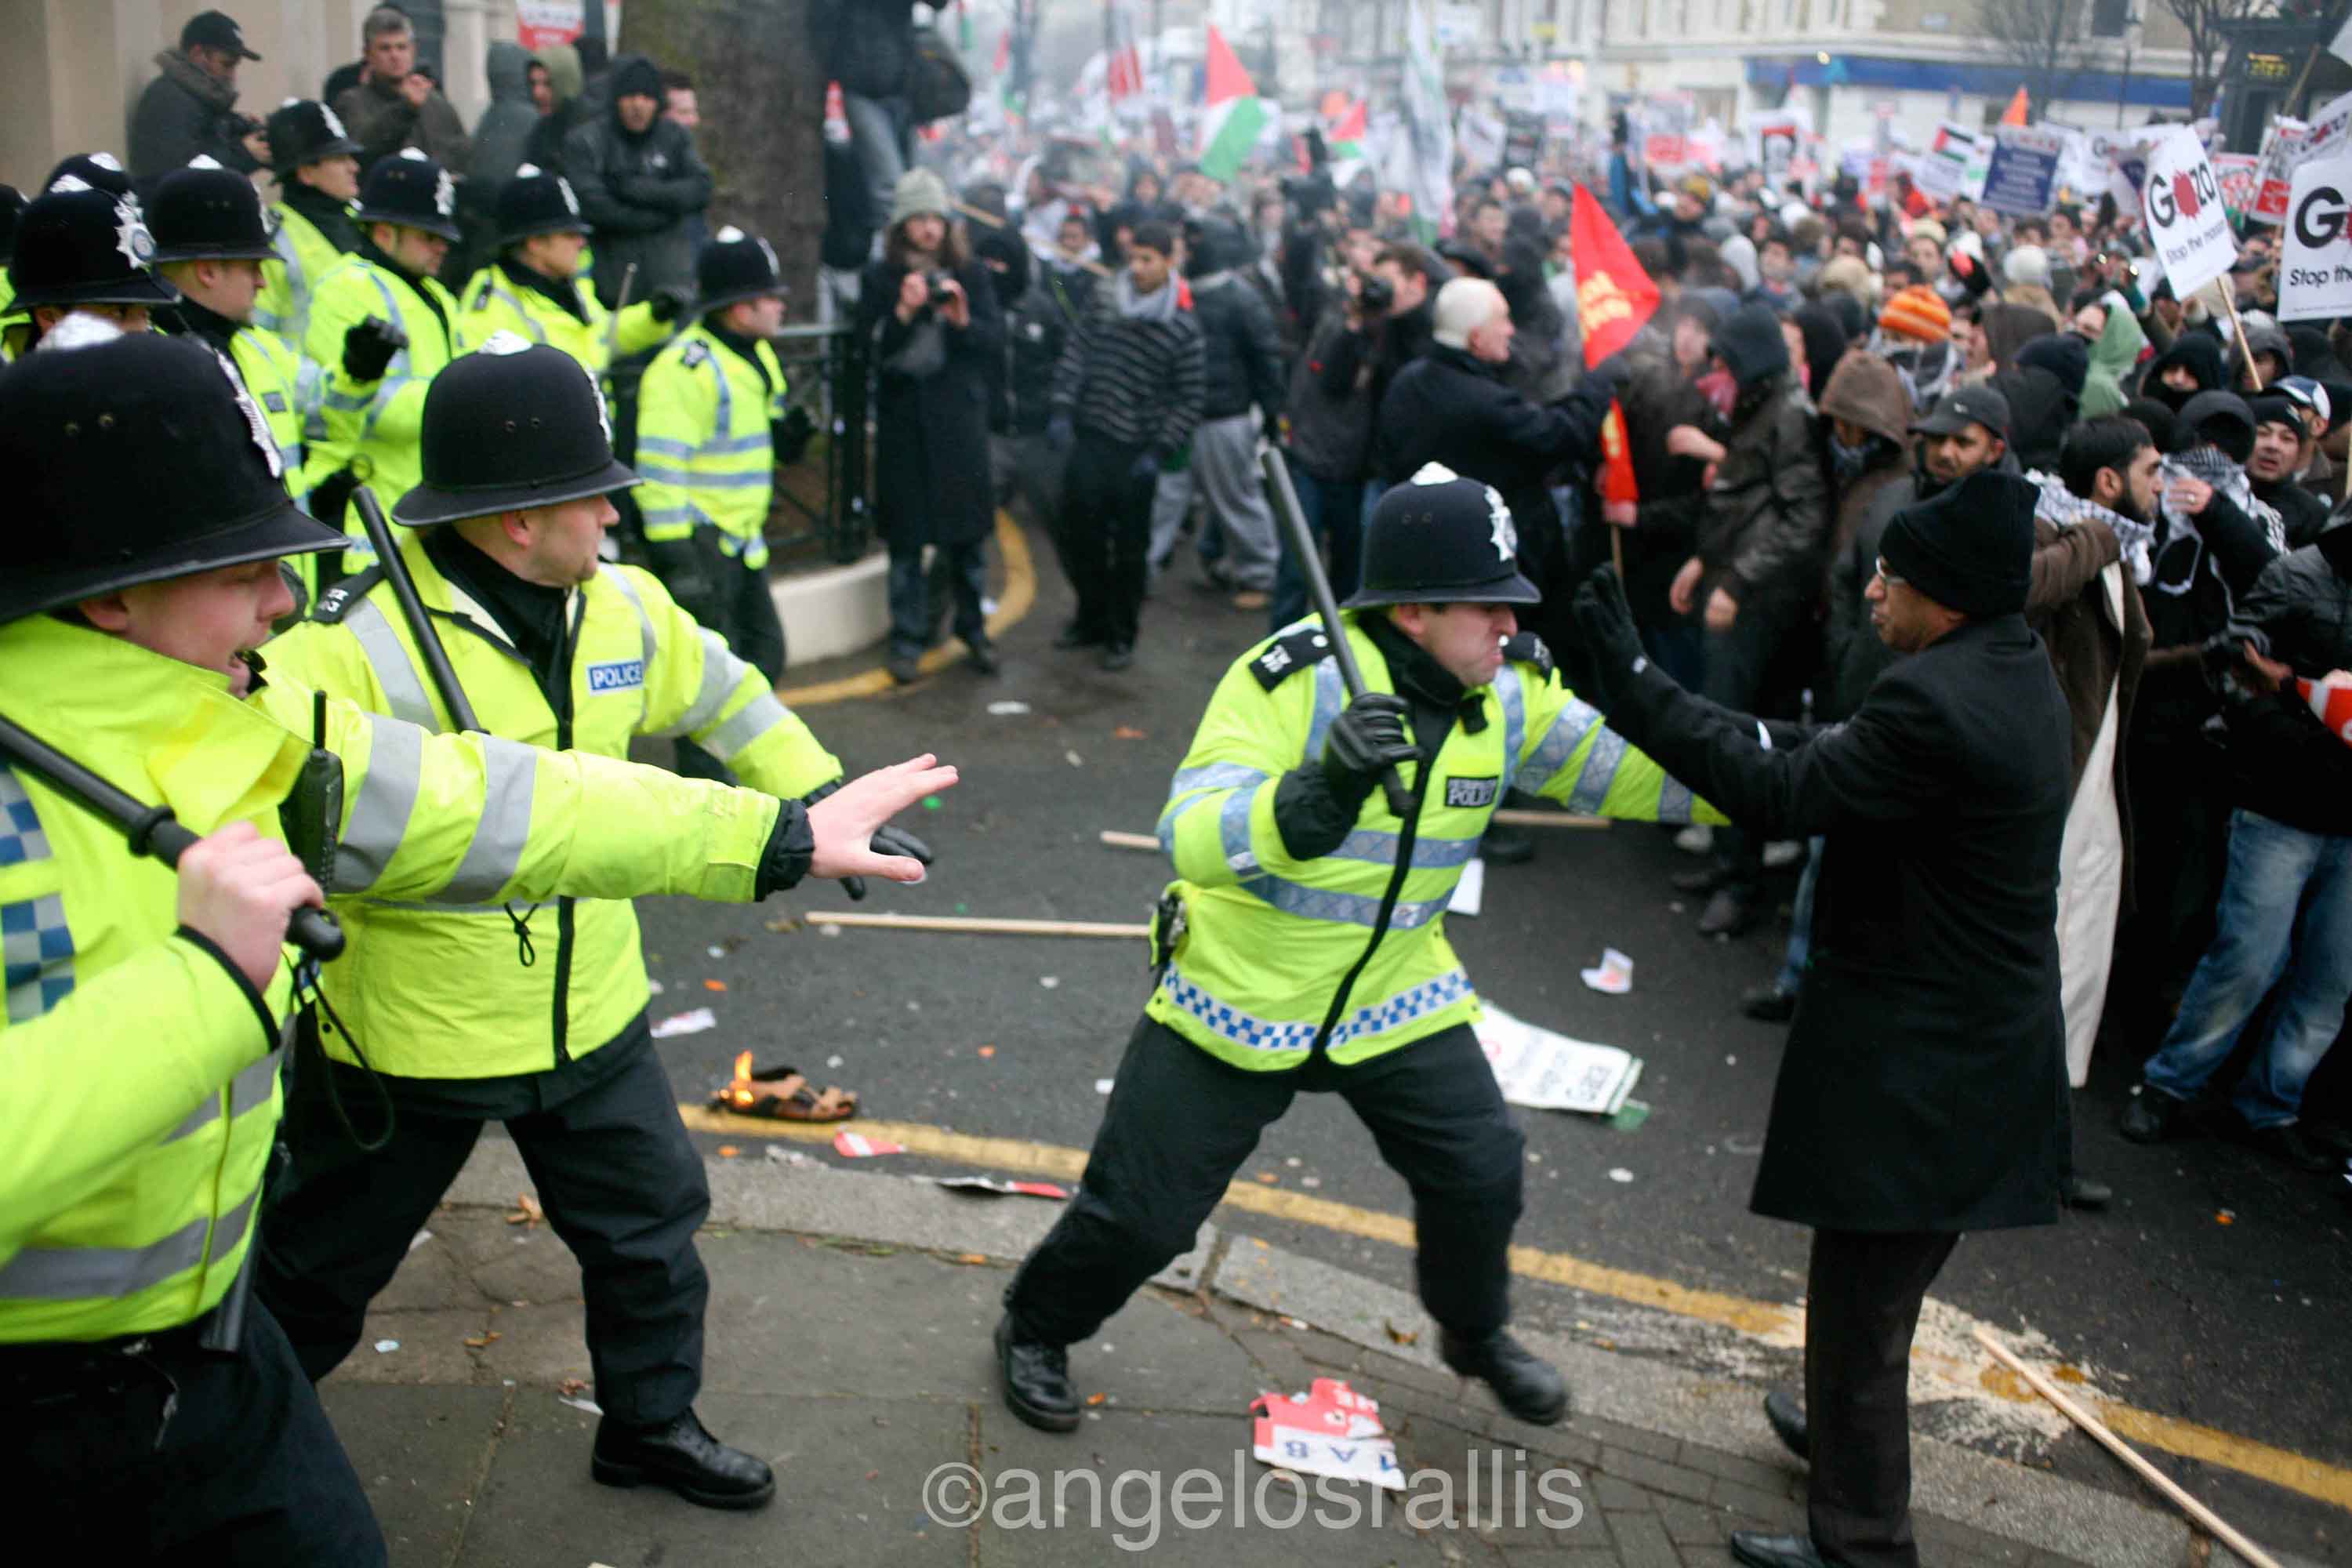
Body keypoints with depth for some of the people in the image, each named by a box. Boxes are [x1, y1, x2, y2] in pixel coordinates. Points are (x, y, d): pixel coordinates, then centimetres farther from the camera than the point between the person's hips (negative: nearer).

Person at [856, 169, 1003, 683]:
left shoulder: (970, 274, 8)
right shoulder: (880, 278, 4)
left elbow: (996, 340, 1)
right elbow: (870, 346, -5)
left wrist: (963, 319, -17)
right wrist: (904, 312, -19)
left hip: (960, 415, 1)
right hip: (903, 418, -1)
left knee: (967, 530, 4)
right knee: (906, 534, 1)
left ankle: (973, 629, 19)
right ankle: (908, 638, 10)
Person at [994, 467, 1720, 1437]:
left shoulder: (1511, 693, -9)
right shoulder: (1291, 680, -27)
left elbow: (1626, 774, -2)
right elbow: (1189, 839, -37)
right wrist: (1316, 794, -55)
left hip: (1397, 999, 5)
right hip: (1238, 1002, -5)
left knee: (1482, 1175, 5)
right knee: (1141, 1213, 4)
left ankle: (1477, 1336, 38)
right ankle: (1036, 1328, 36)